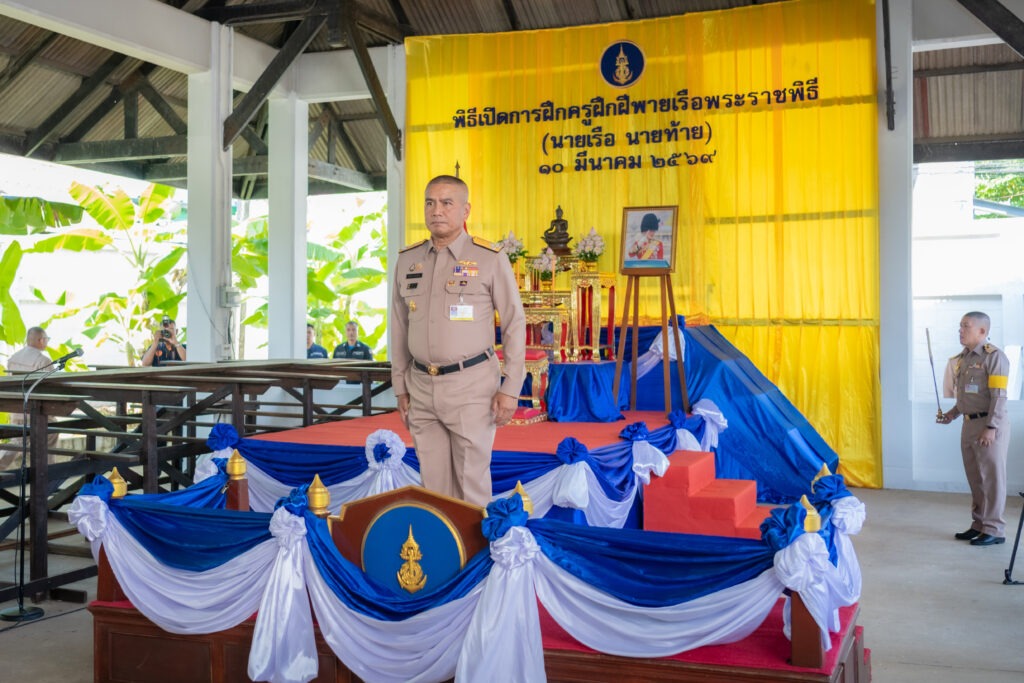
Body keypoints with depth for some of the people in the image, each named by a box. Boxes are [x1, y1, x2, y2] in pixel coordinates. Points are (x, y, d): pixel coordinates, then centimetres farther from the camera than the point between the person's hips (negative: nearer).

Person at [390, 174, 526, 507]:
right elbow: (400, 328, 12)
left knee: (471, 481, 3)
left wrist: (511, 389, -11)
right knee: (434, 483, 10)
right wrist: (400, 388, 11)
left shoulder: (491, 259, -8)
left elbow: (514, 325, -6)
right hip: (423, 386, 5)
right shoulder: (407, 260, 5)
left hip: (472, 384, -4)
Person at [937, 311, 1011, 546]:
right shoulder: (962, 358, 13)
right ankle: (979, 525, 22)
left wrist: (991, 427, -19)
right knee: (975, 479, 13)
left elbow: (999, 396, -15)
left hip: (989, 425, -8)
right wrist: (952, 414, 11)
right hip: (969, 424, 8)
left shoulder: (993, 357, -11)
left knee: (991, 478, -2)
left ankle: (994, 529, 5)